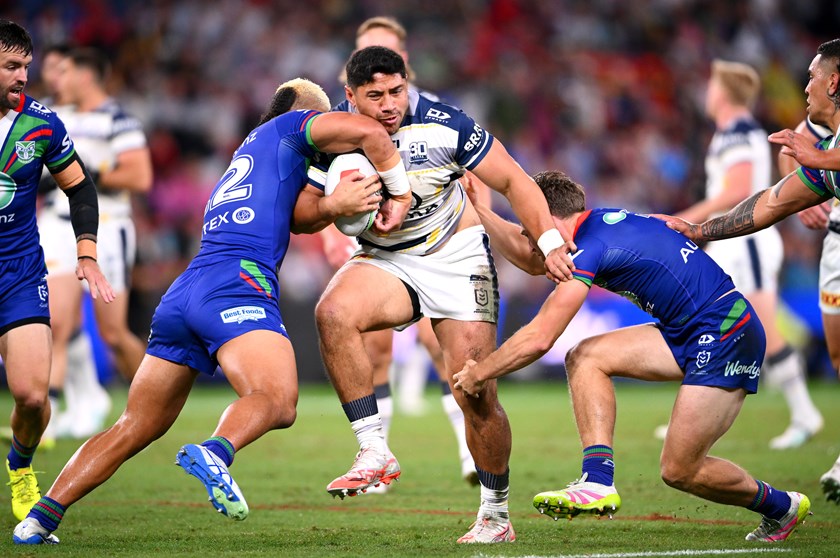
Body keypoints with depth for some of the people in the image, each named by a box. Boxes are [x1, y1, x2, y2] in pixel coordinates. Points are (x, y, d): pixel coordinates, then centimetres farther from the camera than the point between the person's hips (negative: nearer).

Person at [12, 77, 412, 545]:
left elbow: (297, 212, 19)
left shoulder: (245, 156, 35)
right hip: (236, 283, -7)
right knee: (278, 401, -24)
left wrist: (336, 204, 1)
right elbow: (368, 131, 3)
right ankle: (214, 453, -52)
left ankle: (40, 519, 7)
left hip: (180, 297, 8)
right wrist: (401, 194, 13)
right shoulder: (291, 125, 16)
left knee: (135, 428, 12)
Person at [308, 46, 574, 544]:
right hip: (385, 260, 2)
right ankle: (375, 452, -26)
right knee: (333, 312, -31)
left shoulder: (443, 126, -17)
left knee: (477, 395, -8)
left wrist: (549, 240, -17)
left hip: (458, 259, -2)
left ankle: (496, 513, 15)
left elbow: (513, 180, -7)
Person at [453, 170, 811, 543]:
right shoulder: (604, 221, 10)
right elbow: (530, 262, 25)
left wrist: (478, 373, -6)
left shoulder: (589, 250, -17)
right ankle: (598, 481, -10)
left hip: (725, 334, -10)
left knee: (678, 470, -8)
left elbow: (538, 339, -18)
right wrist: (478, 211, 19)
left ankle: (782, 506, 15)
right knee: (584, 358, -1)